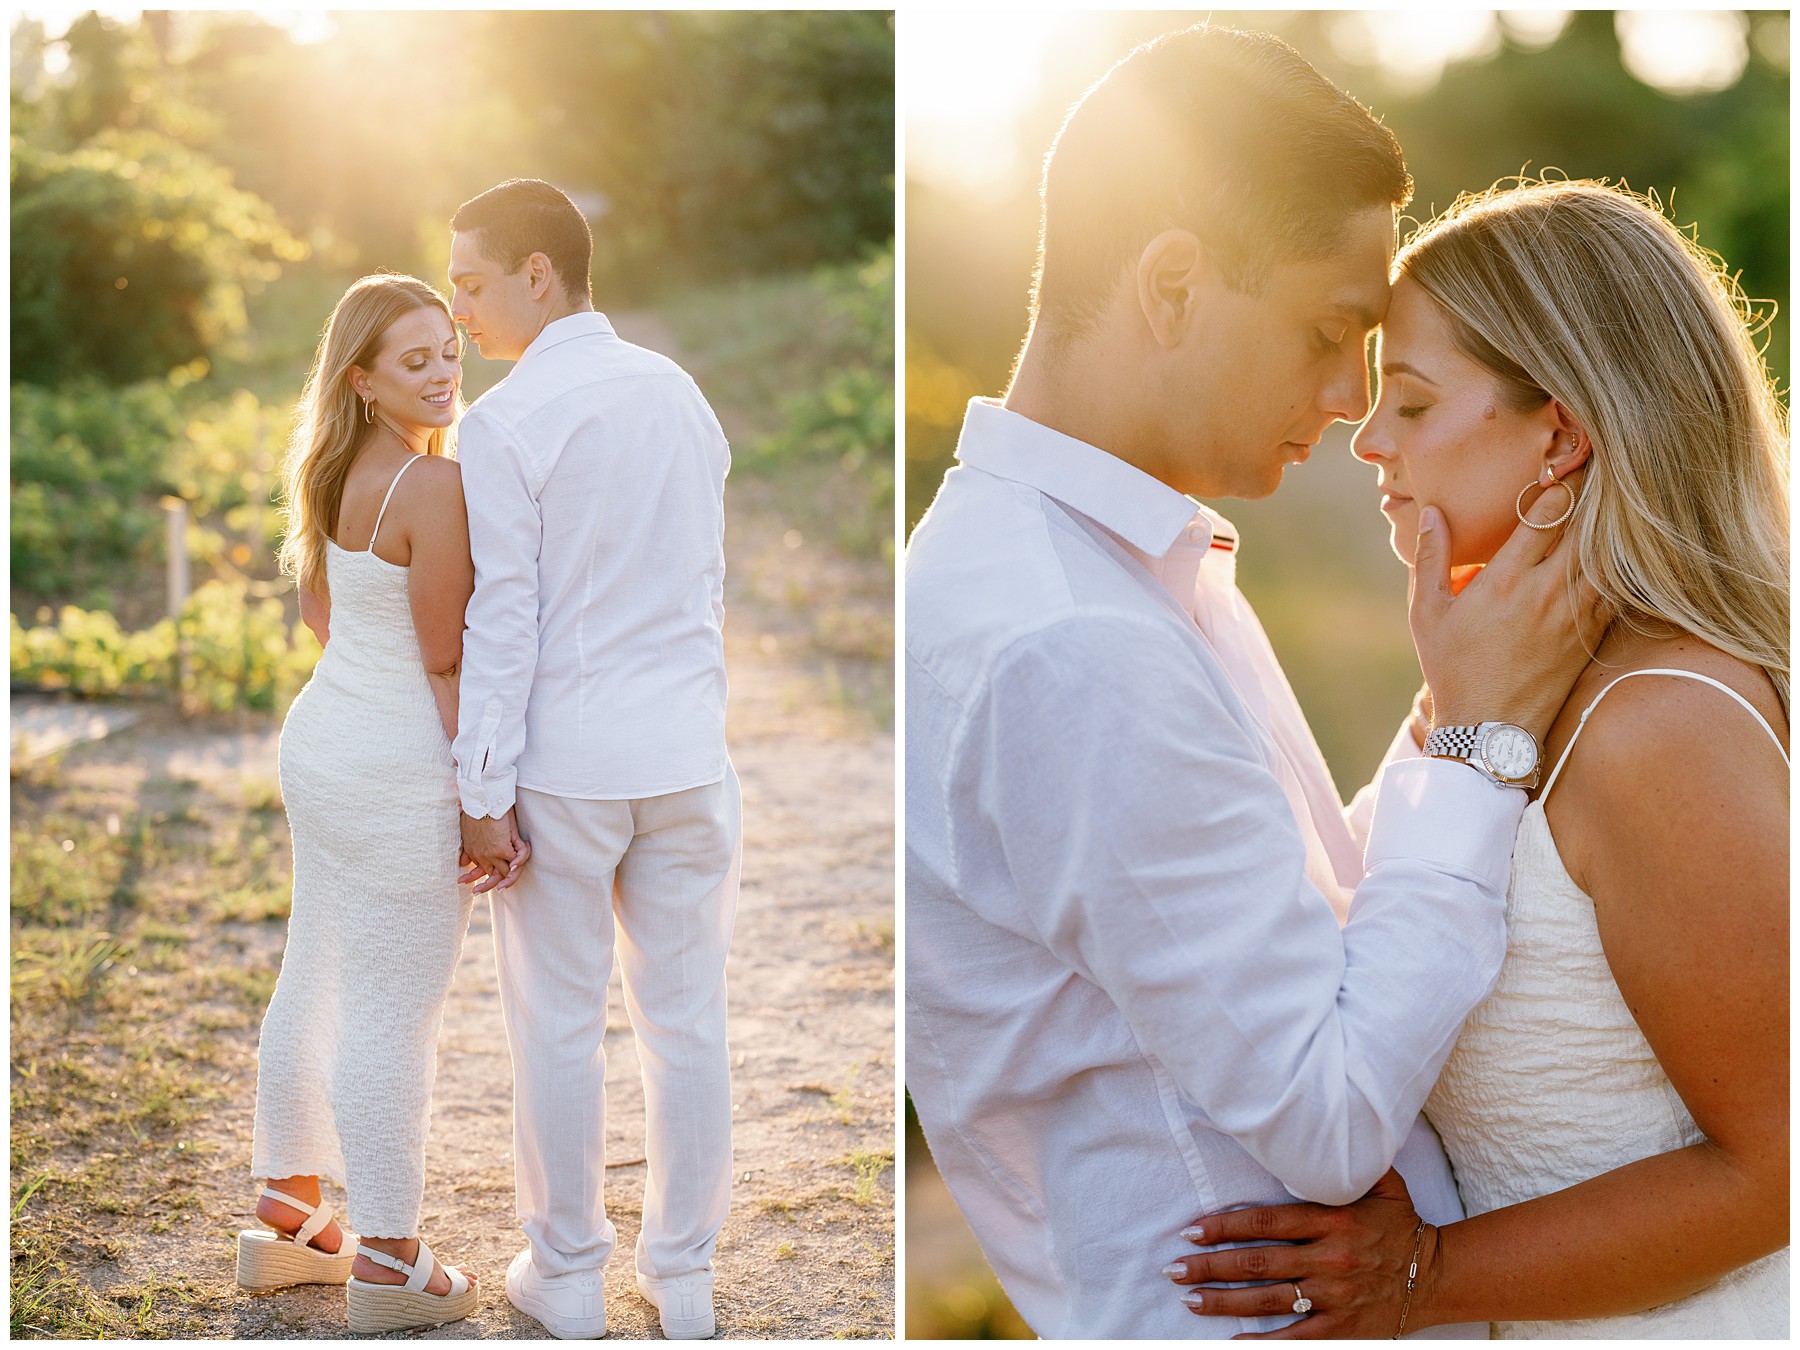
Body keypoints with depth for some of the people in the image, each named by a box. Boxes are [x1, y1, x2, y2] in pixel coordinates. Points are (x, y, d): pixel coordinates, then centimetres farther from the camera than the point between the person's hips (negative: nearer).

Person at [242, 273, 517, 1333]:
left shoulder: (335, 471, 7)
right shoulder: (435, 485, -20)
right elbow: (445, 660, -17)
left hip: (323, 739, 9)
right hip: (400, 770, -9)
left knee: (316, 986, 18)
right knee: (395, 1014, 1)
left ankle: (288, 1216, 32)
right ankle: (391, 1261, 13)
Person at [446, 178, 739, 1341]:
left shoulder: (504, 426, -12)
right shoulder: (681, 394, 6)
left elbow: (502, 622, -14)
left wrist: (485, 794, -9)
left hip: (565, 762, -5)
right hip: (688, 751, 5)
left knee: (559, 1025, 9)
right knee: (687, 1018, 11)